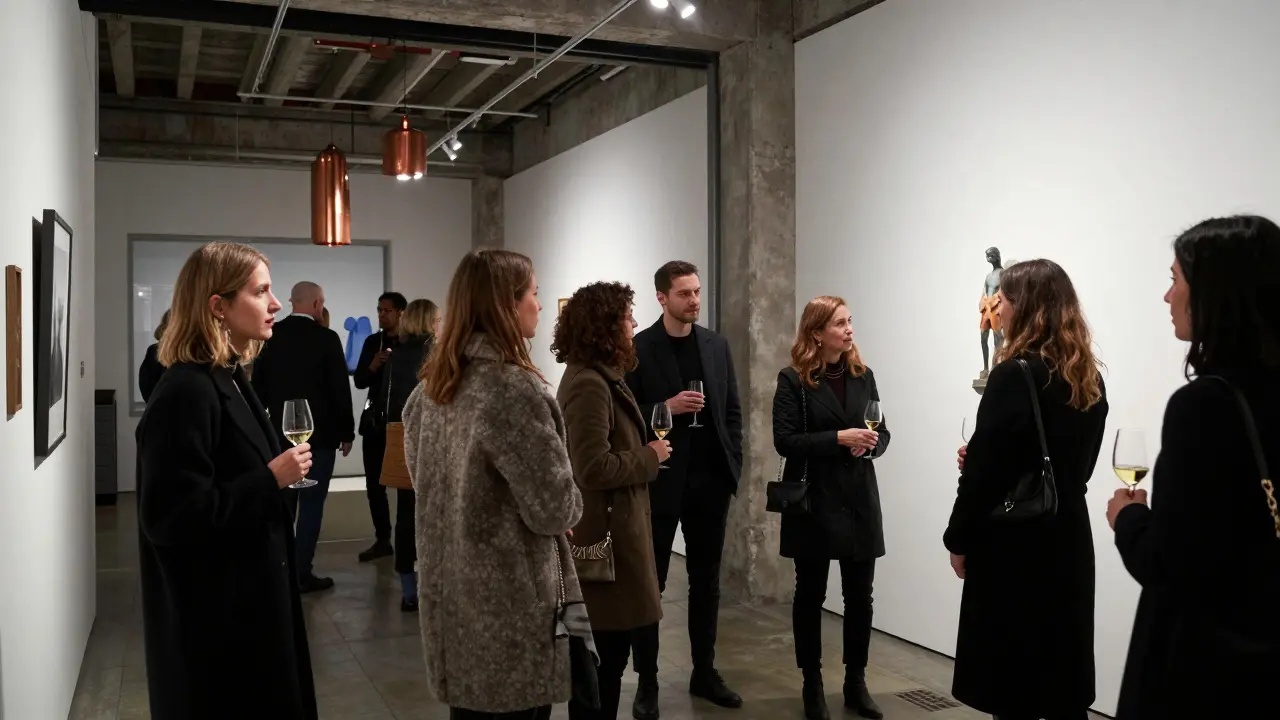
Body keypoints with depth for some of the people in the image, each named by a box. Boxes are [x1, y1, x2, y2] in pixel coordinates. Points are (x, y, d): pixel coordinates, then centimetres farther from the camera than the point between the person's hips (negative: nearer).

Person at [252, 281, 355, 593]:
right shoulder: (326, 338, -11)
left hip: (281, 432, 5)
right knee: (311, 503, 0)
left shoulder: (271, 335, 2)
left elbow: (258, 385, 6)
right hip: (319, 434, -5)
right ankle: (302, 573, 2)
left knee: (282, 502, 13)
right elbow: (340, 389, -10)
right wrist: (346, 432, -1)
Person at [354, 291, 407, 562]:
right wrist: (373, 366, -13)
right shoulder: (372, 342, 10)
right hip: (375, 421, 4)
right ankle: (383, 540, 16)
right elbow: (359, 381, 5)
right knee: (374, 484, 6)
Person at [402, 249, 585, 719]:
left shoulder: (429, 389, 6)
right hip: (510, 607, -8)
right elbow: (553, 509, -17)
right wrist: (572, 506, 4)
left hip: (450, 597, 8)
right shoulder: (514, 388, -19)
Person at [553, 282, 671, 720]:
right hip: (605, 534, -10)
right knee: (606, 655, -1)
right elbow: (594, 468, -25)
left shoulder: (597, 378, 12)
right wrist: (650, 458, -13)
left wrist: (644, 452, 7)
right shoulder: (589, 384, -19)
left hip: (612, 527, 10)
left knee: (606, 654, 18)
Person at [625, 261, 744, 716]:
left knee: (706, 582, 13)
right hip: (659, 483, -4)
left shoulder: (716, 345, 8)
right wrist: (666, 408, -21)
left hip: (710, 481, 5)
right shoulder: (638, 349, -7)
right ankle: (647, 681, 16)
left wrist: (733, 466, 3)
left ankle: (704, 673, 25)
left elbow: (733, 410, 11)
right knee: (650, 583, 6)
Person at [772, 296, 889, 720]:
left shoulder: (863, 375, 7)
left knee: (860, 595, 7)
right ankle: (812, 684, 20)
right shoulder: (793, 380, -7)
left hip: (860, 499, 4)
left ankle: (856, 682, 22)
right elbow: (785, 440, -14)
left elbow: (882, 433, 11)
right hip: (813, 500, -4)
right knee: (811, 594, 7)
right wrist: (839, 438, -22)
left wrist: (870, 444, -12)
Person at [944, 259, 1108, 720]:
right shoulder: (1089, 378, 8)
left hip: (1014, 544, -8)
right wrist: (976, 458, 9)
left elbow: (984, 470, -16)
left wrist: (959, 542, -3)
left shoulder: (1015, 374, -16)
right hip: (1067, 539, 8)